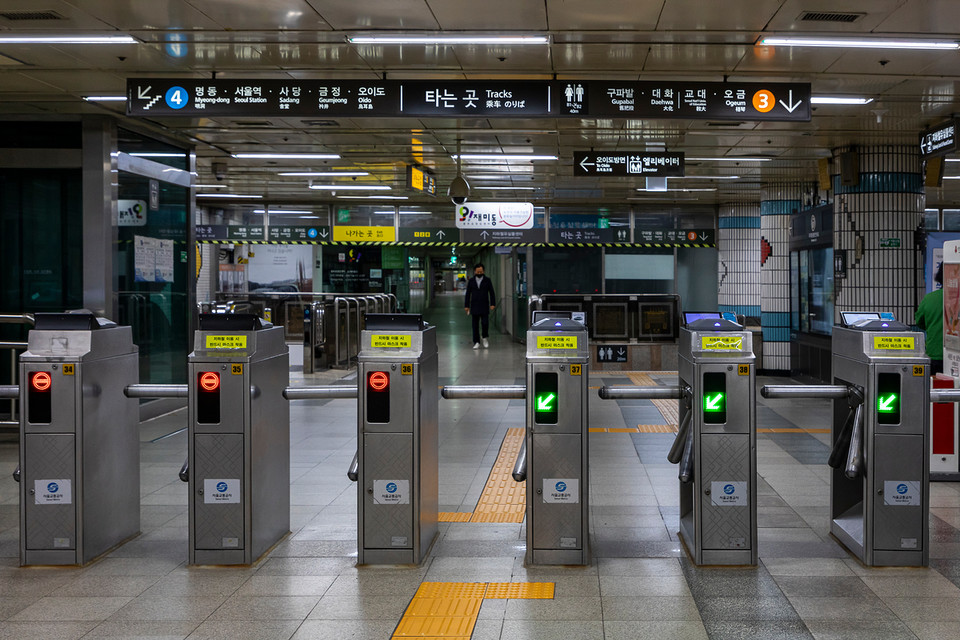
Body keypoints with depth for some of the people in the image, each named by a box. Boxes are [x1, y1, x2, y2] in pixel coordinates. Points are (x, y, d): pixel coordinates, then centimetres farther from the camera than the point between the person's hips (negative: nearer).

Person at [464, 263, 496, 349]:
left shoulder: (487, 280, 4)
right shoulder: (471, 281, 7)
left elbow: (491, 293, 4)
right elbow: (468, 294, 8)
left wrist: (493, 304, -5)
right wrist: (467, 306, 4)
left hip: (484, 307, -1)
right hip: (474, 307, 2)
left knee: (485, 323, -12)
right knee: (475, 325, 2)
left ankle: (484, 337, 14)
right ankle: (476, 342, 8)